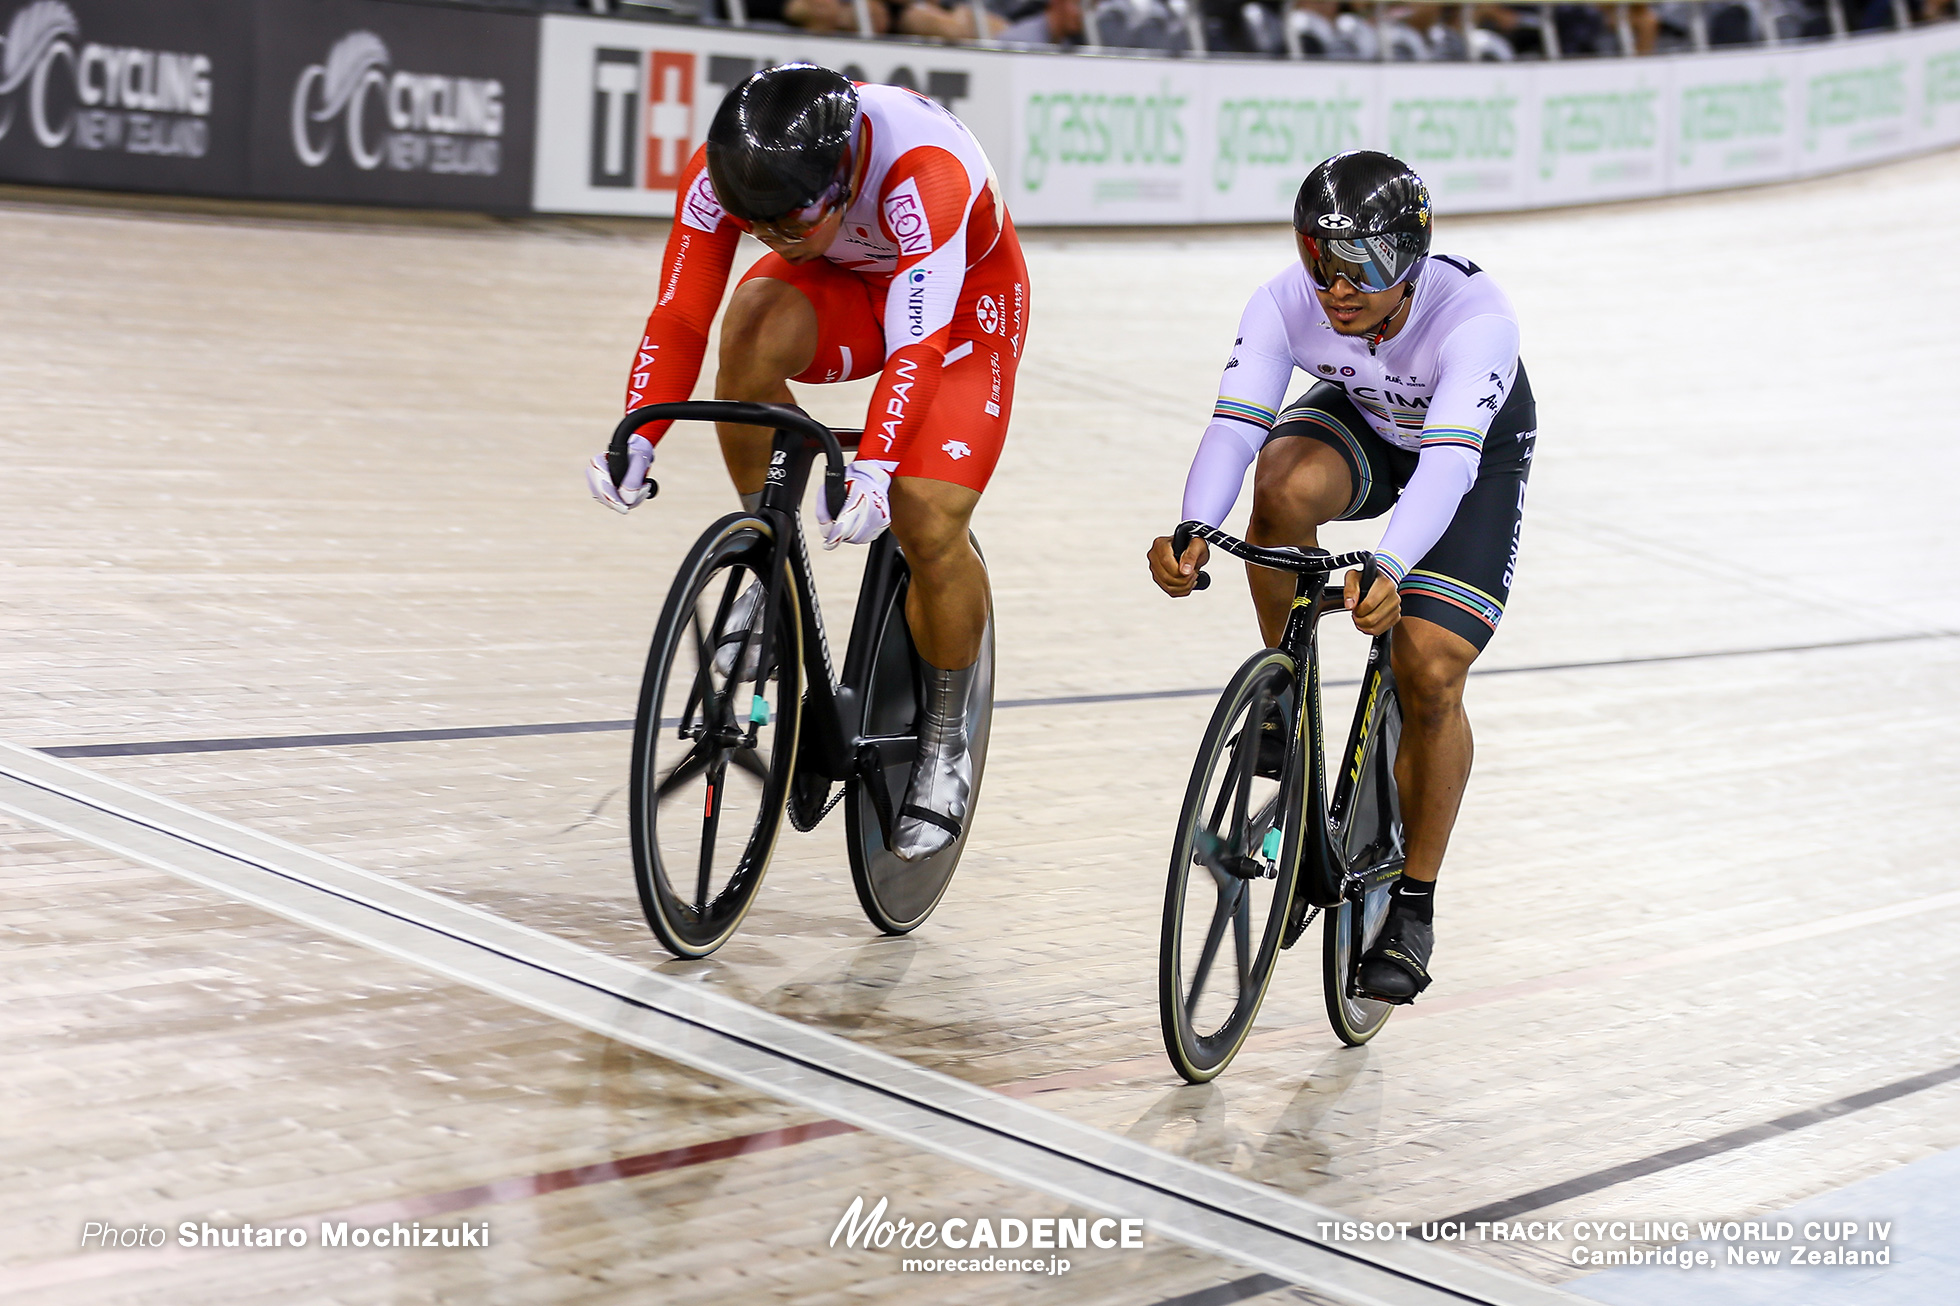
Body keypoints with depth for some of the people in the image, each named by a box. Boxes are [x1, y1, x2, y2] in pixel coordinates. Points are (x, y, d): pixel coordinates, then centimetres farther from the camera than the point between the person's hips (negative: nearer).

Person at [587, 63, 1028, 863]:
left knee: (927, 527, -18)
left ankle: (945, 741, 6)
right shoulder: (722, 173, -28)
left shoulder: (923, 173, -41)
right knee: (755, 330, -33)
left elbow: (918, 347, -47)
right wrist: (637, 438, -43)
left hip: (962, 297, -3)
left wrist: (873, 471, -59)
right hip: (843, 285, 4)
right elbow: (679, 316, -28)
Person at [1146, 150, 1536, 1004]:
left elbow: (1449, 461, -52)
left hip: (1480, 451, -3)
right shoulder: (1286, 304, -30)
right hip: (1362, 423, 3)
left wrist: (1386, 569, -69)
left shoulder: (1474, 316, -40)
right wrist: (1194, 532, -60)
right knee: (1285, 486, -34)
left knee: (1429, 674, -16)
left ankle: (1413, 911, 3)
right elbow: (1234, 422, -40)